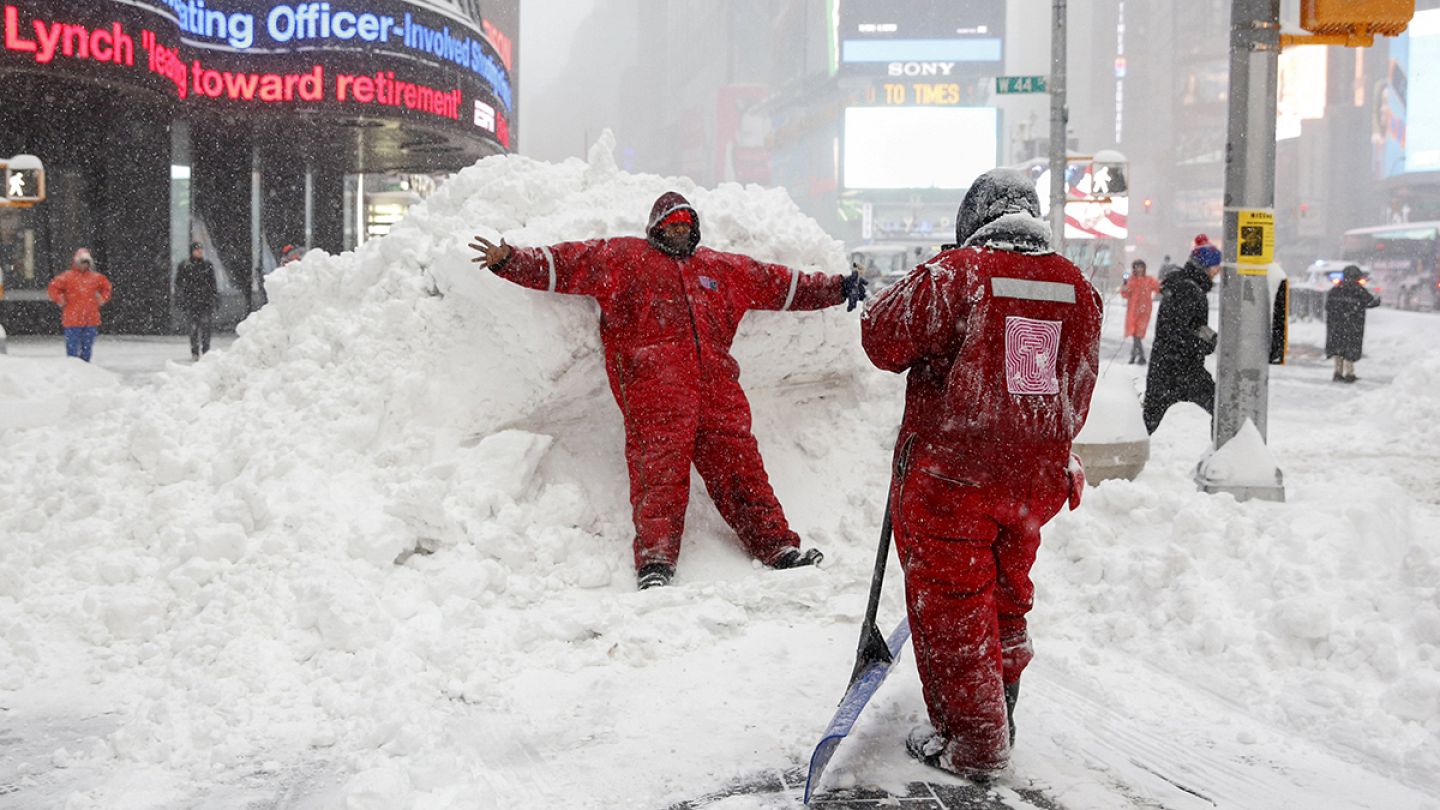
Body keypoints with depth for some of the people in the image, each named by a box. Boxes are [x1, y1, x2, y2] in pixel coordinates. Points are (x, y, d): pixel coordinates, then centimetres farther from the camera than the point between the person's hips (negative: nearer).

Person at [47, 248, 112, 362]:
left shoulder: (95, 277, 9)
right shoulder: (68, 276, -3)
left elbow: (106, 286, 25)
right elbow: (54, 287, -1)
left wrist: (102, 299, 15)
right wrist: (61, 301, -4)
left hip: (91, 319, 4)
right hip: (72, 318, -4)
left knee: (88, 345, 9)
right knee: (72, 345, -4)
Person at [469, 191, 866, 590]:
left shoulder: (723, 269, 29)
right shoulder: (622, 257, 17)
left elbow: (780, 283, 36)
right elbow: (568, 264, 10)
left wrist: (837, 288, 35)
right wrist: (510, 261, -3)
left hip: (716, 383, 4)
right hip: (653, 383, -3)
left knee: (741, 464, -2)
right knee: (661, 469, -15)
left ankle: (778, 546, 0)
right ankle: (655, 560, -20)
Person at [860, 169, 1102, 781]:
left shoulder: (955, 273, -14)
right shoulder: (1077, 288, 4)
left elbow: (883, 339, -11)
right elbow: (1078, 391, 12)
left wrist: (918, 286, 7)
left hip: (950, 479, -6)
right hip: (1034, 479, 6)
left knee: (950, 606, 6)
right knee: (1006, 597, 22)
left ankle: (971, 742, 12)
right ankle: (999, 713, 35)